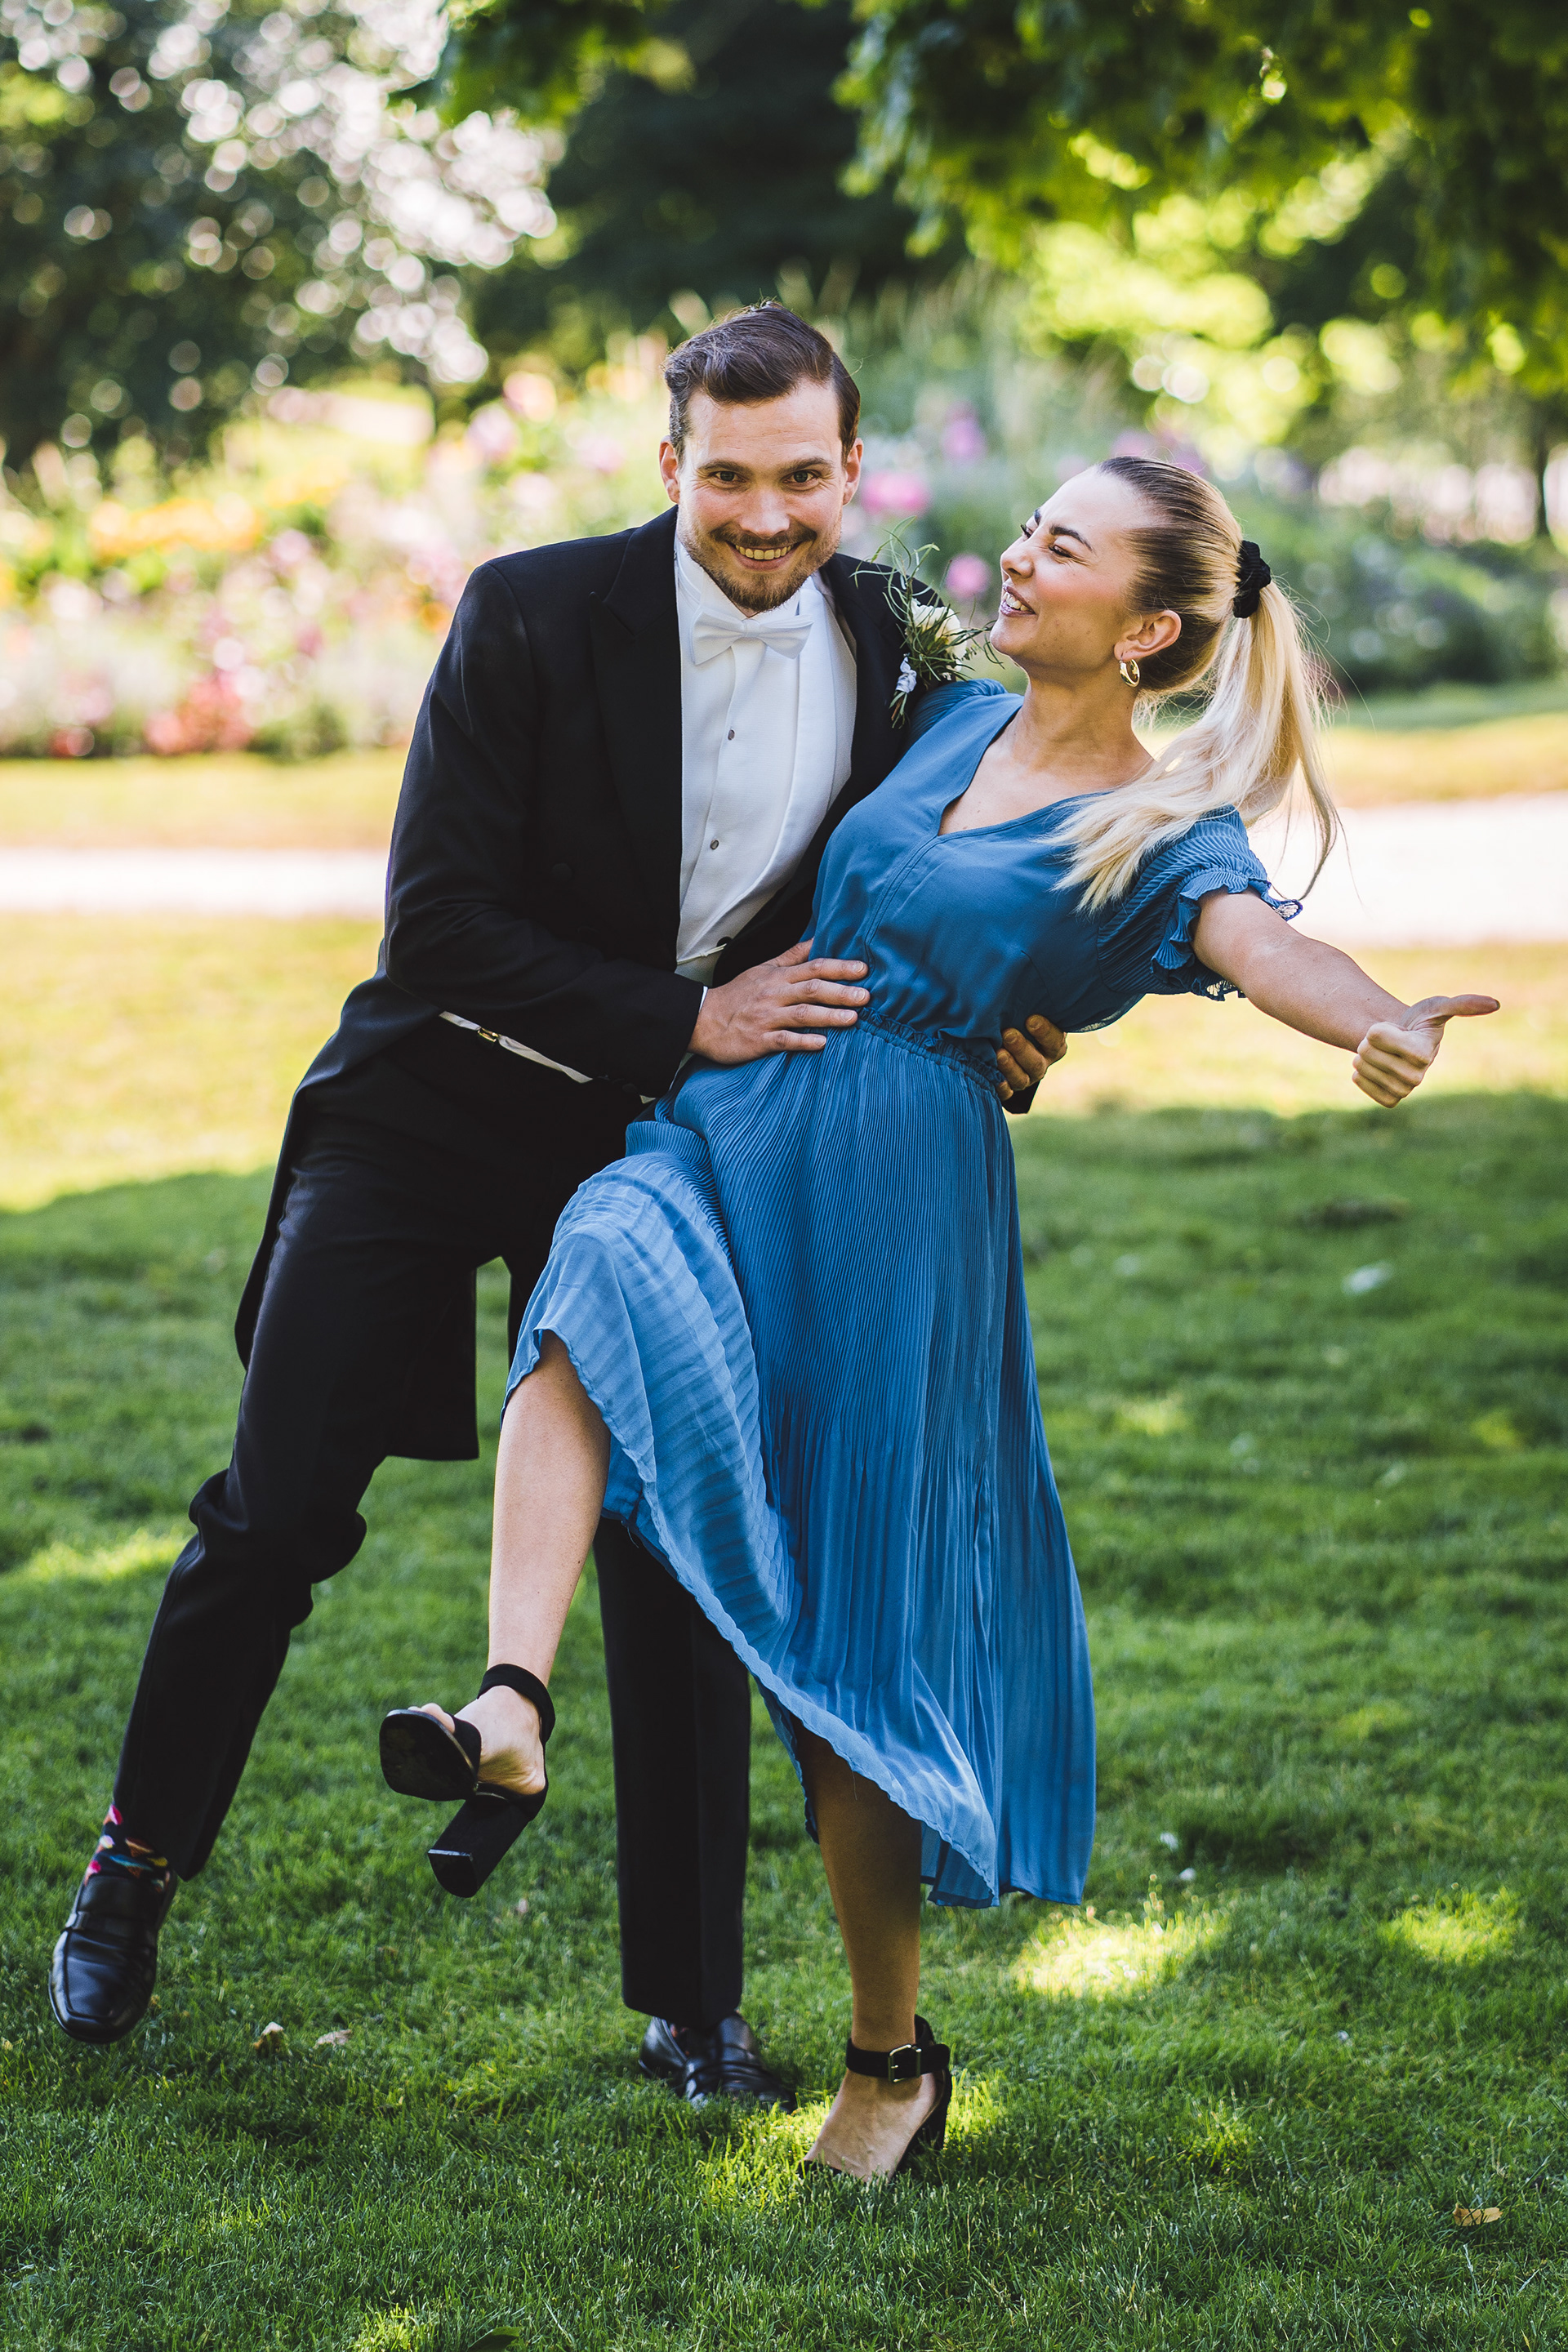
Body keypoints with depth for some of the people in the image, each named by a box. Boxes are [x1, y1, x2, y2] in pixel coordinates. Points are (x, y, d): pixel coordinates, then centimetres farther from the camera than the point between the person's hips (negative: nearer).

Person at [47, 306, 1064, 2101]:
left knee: (677, 1558, 1)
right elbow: (436, 927, -20)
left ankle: (692, 2005, 13)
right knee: (277, 1514, -1)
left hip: (666, 1143, 3)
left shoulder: (889, 653, -6)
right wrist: (688, 1021, -25)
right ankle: (142, 1857, 24)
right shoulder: (533, 618, -18)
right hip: (441, 1099, -2)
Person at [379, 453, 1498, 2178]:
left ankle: (891, 2056, 19)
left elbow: (1264, 947, -28)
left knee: (854, 1630, 1)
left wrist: (1389, 1026, -47)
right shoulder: (955, 720, 14)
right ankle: (512, 1717, -46)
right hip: (727, 1127, 5)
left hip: (897, 1198, -5)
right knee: (595, 1283, -31)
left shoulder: (1167, 835, -5)